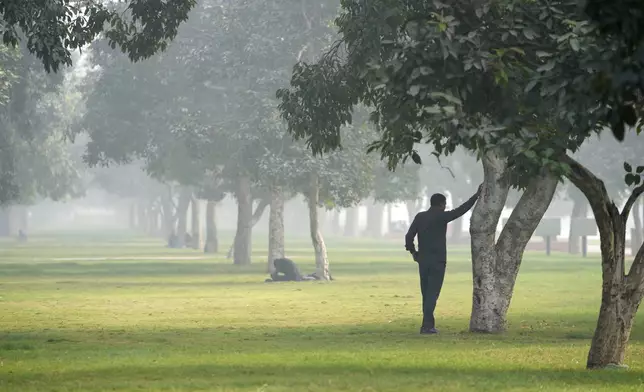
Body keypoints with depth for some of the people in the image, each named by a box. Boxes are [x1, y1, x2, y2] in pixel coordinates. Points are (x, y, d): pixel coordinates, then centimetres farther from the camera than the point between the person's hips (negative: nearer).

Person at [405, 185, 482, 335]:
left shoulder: (419, 217, 4)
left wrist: (413, 252, 14)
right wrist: (476, 195, 2)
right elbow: (461, 210, -6)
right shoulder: (441, 217, -10)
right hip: (437, 261, -5)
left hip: (423, 260, 5)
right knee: (433, 293, -6)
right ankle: (427, 325, -12)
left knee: (426, 293, 12)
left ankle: (429, 323, 16)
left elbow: (409, 237, 0)